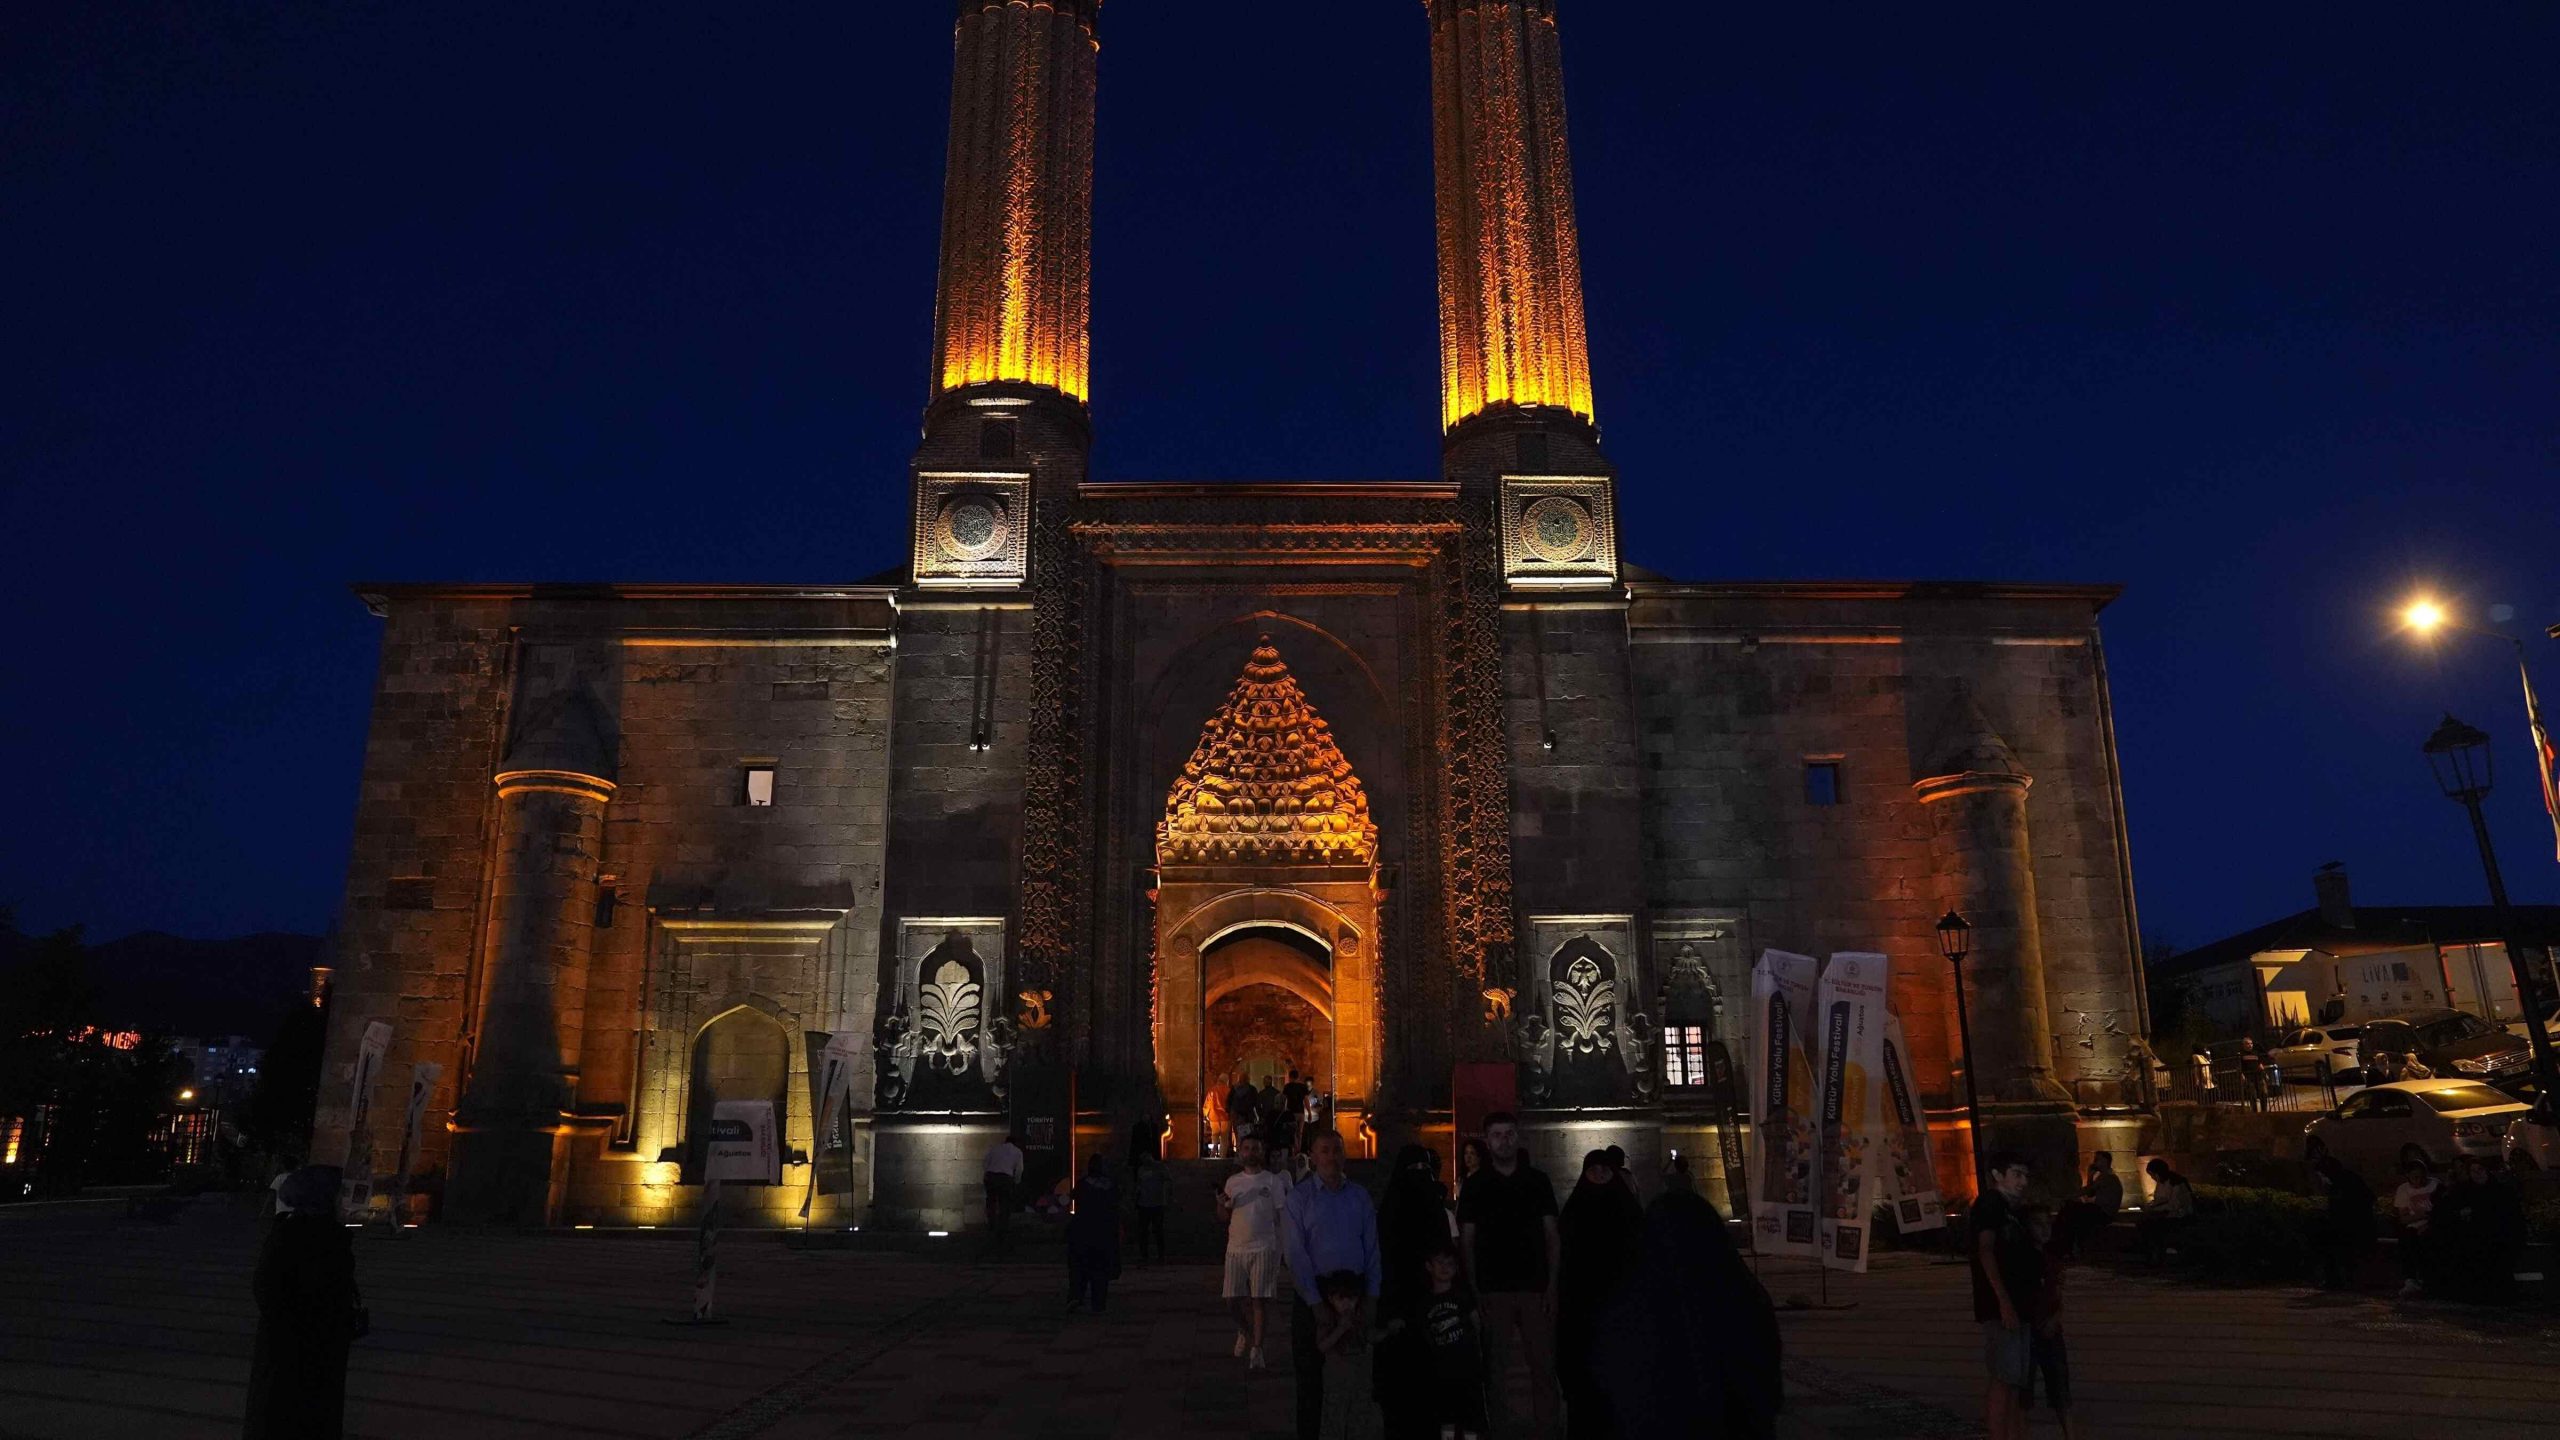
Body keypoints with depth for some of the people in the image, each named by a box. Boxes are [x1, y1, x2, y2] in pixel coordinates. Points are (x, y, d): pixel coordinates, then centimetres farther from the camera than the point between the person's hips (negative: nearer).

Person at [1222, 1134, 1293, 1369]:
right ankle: (1245, 1332, 31)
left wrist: (1280, 1248, -6)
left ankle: (1257, 1348, 2)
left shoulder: (1273, 1182, 1)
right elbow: (1225, 1216, 16)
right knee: (1233, 1300, 4)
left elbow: (1281, 1215, 1)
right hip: (1236, 1248, 3)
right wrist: (1221, 1204, -7)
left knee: (1260, 1299, -4)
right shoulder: (1232, 1182, 11)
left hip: (1263, 1248, -3)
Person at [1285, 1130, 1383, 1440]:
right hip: (1312, 1297, -3)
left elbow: (1372, 1250, 6)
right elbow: (1295, 1254, -9)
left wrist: (1372, 1296, -2)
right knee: (1311, 1376, 5)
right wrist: (1316, 1303, -13)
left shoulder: (1360, 1197, 6)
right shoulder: (1299, 1198, -5)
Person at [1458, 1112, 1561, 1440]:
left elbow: (1552, 1235, 8)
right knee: (1496, 1366, 4)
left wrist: (1552, 1284, -1)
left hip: (1535, 1288, 1)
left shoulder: (1537, 1180, 6)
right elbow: (1466, 1241, 4)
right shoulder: (1476, 1186, 3)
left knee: (1543, 1364, 0)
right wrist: (1473, 1290, -4)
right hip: (1493, 1290, -1)